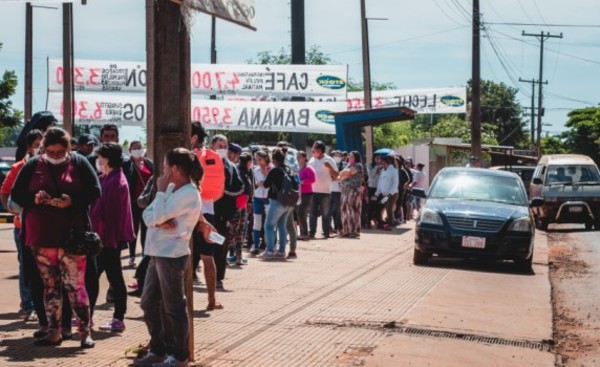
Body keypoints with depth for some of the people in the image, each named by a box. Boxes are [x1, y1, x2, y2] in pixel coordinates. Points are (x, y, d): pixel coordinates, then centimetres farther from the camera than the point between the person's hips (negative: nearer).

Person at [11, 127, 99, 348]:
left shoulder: (79, 163, 0)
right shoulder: (33, 166, 5)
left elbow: (94, 191, -4)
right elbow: (16, 194, 6)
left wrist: (72, 201, -21)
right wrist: (34, 199, -16)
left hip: (71, 236, -3)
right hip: (41, 236, 3)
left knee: (75, 285, -4)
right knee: (50, 285, 10)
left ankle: (85, 331, 3)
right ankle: (53, 332, 17)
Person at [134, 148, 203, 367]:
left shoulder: (188, 194, -16)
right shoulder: (172, 189, 13)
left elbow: (158, 216, -20)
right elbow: (148, 215, 6)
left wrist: (161, 190, -8)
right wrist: (160, 222, -14)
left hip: (172, 256, -9)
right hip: (158, 254, 10)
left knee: (174, 308, -1)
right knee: (148, 304, 13)